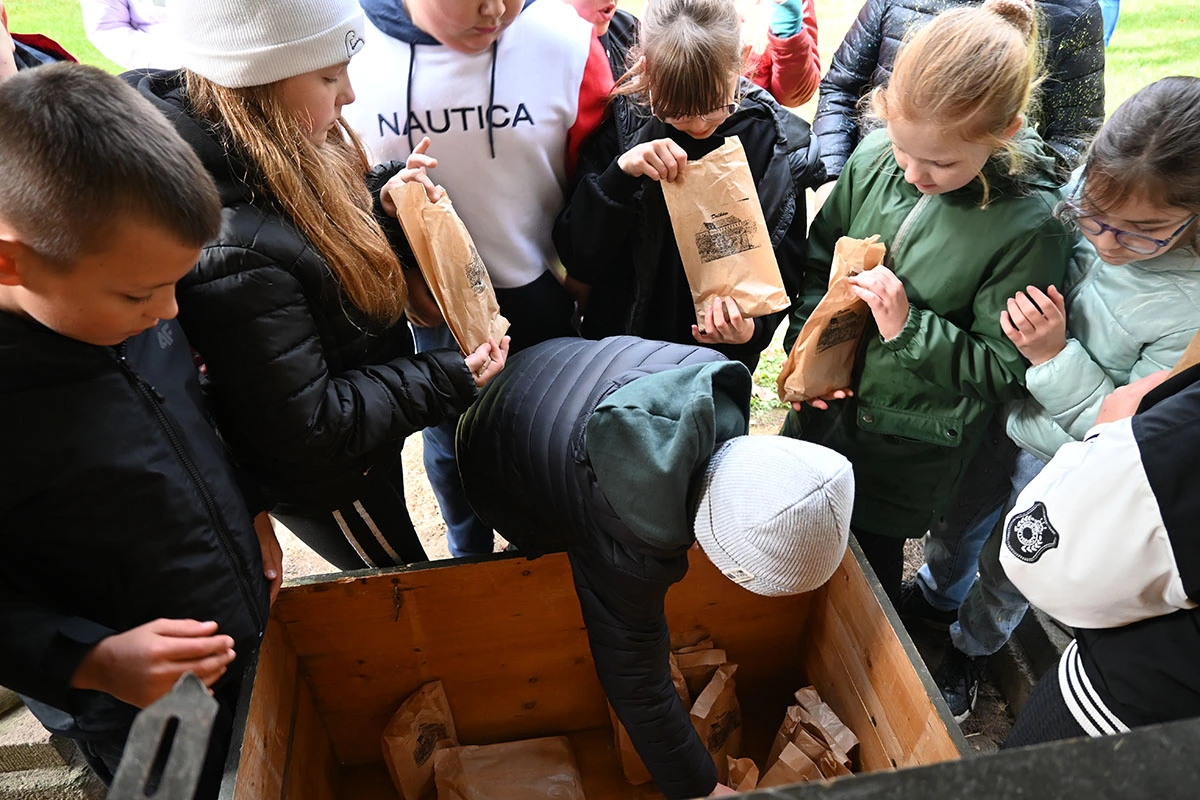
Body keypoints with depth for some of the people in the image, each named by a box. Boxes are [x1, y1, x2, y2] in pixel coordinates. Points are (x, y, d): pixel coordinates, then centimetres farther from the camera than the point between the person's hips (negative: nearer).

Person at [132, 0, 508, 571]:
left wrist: (381, 204, -9)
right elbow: (307, 427, -31)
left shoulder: (279, 164, -10)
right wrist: (446, 382, -25)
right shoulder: (232, 249, -37)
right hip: (323, 481, -8)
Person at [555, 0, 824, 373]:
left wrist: (754, 327, -26)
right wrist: (620, 174, -31)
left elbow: (784, 271, -6)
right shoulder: (623, 122, -15)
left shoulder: (779, 145, -13)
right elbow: (579, 260, -16)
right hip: (617, 348, 1)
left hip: (719, 360, 0)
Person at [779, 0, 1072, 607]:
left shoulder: (1031, 224, -24)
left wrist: (909, 327, -28)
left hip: (911, 448, -4)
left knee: (870, 563, 17)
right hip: (826, 404, 5)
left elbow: (1004, 368, -17)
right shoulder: (874, 157, -12)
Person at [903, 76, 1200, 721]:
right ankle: (937, 592, 61)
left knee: (1005, 572, 21)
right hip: (992, 414, 4)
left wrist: (1053, 359, -34)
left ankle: (971, 648, 53)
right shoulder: (1082, 193, -19)